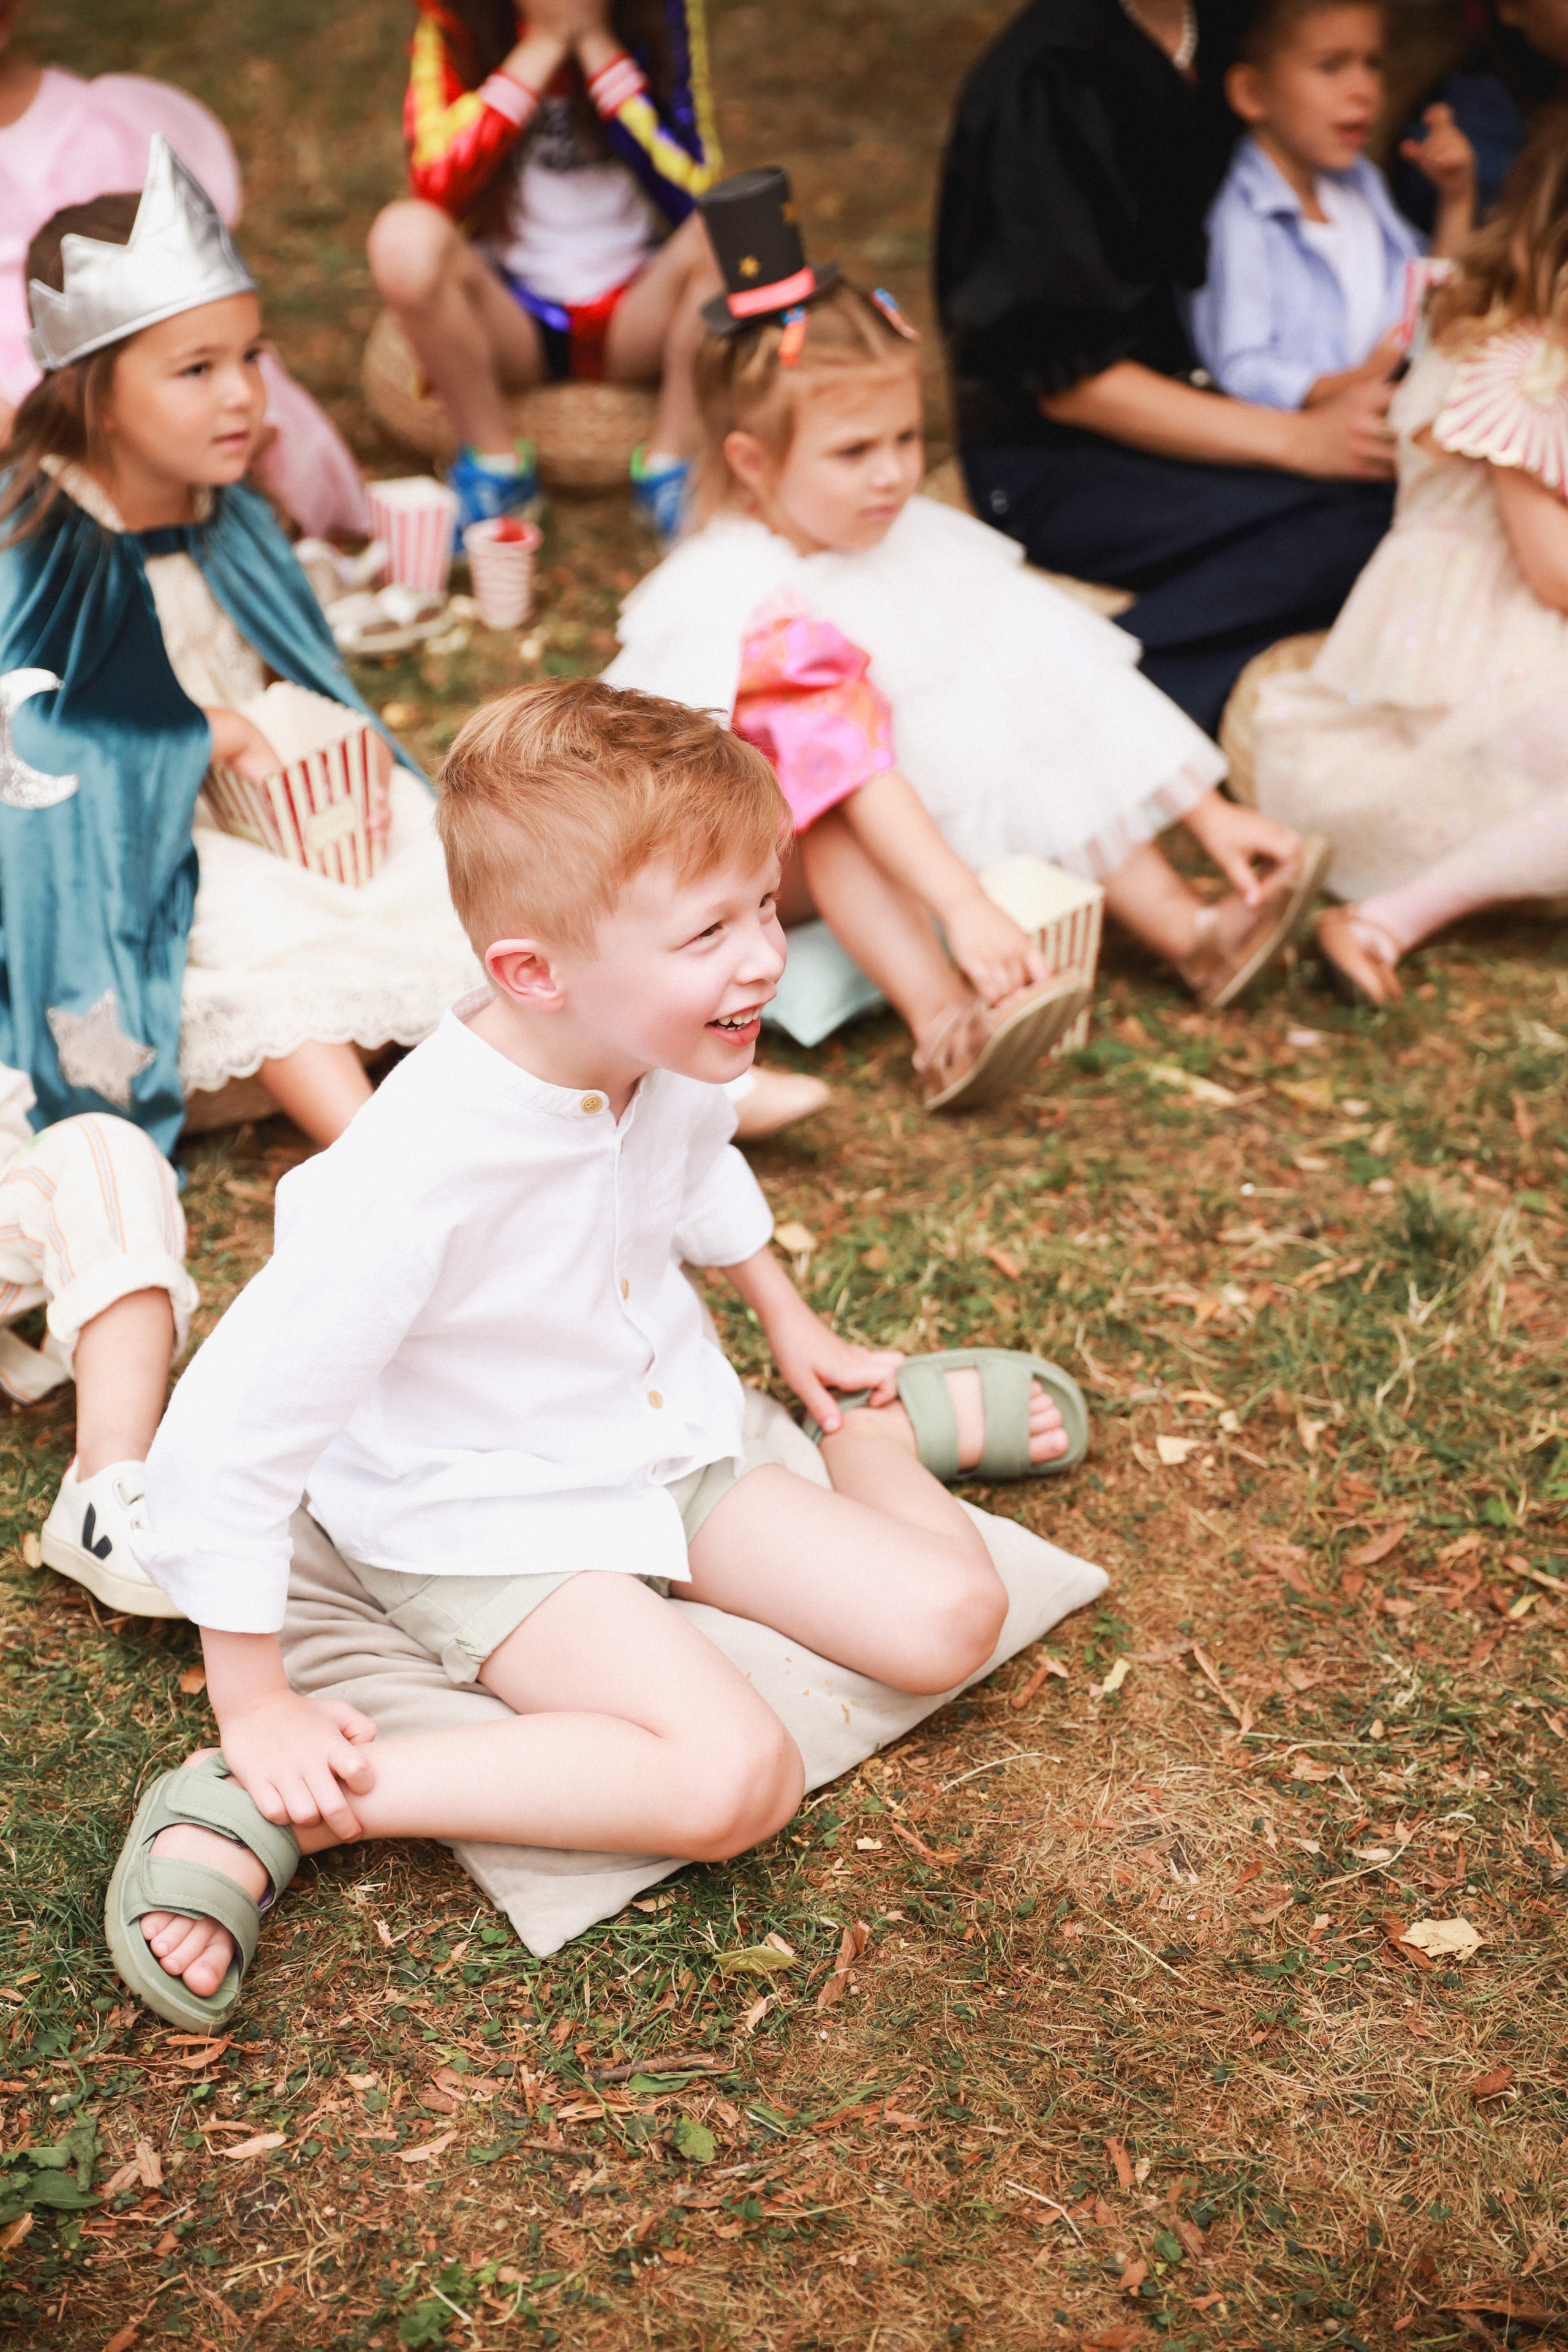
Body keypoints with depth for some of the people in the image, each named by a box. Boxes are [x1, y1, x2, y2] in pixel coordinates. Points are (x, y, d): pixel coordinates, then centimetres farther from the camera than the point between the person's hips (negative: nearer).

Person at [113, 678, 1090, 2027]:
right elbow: (227, 1436, -28)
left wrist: (793, 1326, 25)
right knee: (735, 1779, -28)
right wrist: (255, 1707, -20)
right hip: (483, 1528, -6)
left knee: (949, 1621, -5)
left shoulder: (667, 1057, -13)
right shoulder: (418, 1174, -35)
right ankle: (267, 1813, -18)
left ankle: (876, 1426, 27)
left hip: (672, 1446, 6)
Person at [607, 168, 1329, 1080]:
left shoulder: (921, 540, -7)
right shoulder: (748, 602, -28)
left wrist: (1208, 812, -10)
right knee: (824, 808, -37)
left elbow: (1070, 680, -7)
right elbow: (849, 762, -40)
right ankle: (943, 1023, -48)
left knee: (1038, 732, -10)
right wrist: (963, 906, -50)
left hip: (906, 820, 6)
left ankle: (1191, 930, -14)